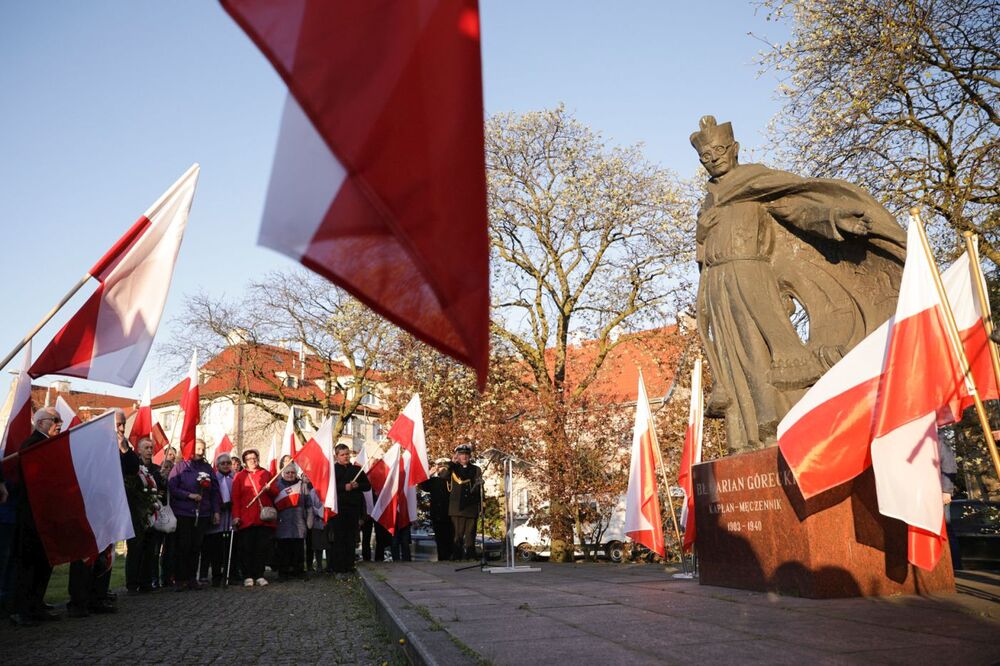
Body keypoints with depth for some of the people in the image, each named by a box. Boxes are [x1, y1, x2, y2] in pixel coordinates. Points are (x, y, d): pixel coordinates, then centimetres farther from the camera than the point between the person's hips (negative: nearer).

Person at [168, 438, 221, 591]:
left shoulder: (207, 468, 11)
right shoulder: (180, 466, 1)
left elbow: (215, 491, 12)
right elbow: (171, 487, -6)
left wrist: (216, 511, 6)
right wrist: (189, 495, -14)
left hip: (202, 515, 3)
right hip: (183, 514, -3)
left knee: (196, 547, 6)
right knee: (183, 547, -2)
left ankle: (192, 578, 15)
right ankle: (181, 580, 7)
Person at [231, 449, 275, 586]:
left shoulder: (266, 474, 13)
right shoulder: (239, 477, 7)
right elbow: (236, 498, 1)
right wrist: (236, 516, -7)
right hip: (246, 520, -2)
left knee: (262, 548, 3)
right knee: (246, 548, 0)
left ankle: (259, 575, 12)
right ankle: (247, 576, 8)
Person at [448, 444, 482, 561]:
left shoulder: (476, 469, 14)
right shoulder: (453, 469, 9)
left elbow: (480, 488, 15)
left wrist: (480, 504, 7)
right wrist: (452, 462, -10)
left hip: (472, 507, 1)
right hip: (457, 507, -1)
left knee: (470, 534, 2)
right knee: (458, 534, 0)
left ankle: (470, 556, 8)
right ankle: (457, 556, 5)